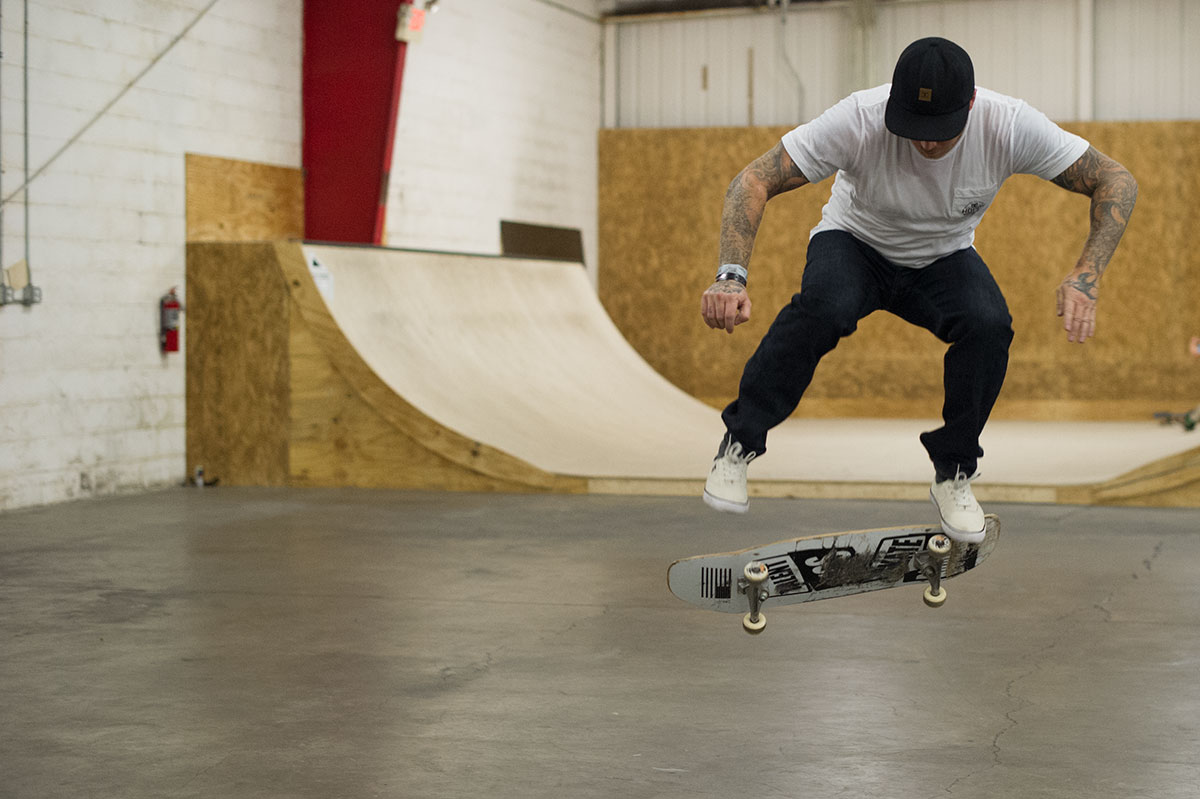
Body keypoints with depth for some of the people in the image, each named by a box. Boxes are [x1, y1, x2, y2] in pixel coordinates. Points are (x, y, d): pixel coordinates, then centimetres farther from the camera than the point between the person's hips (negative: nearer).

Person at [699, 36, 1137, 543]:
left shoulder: (1007, 125, -28)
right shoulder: (861, 118, -32)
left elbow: (1116, 181, -20)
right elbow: (755, 181, -30)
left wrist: (1085, 278, -34)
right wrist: (731, 275, -44)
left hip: (944, 258, 2)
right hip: (856, 245, -2)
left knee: (989, 325, -30)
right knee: (823, 307, -35)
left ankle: (953, 474, -7)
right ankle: (738, 443, -15)